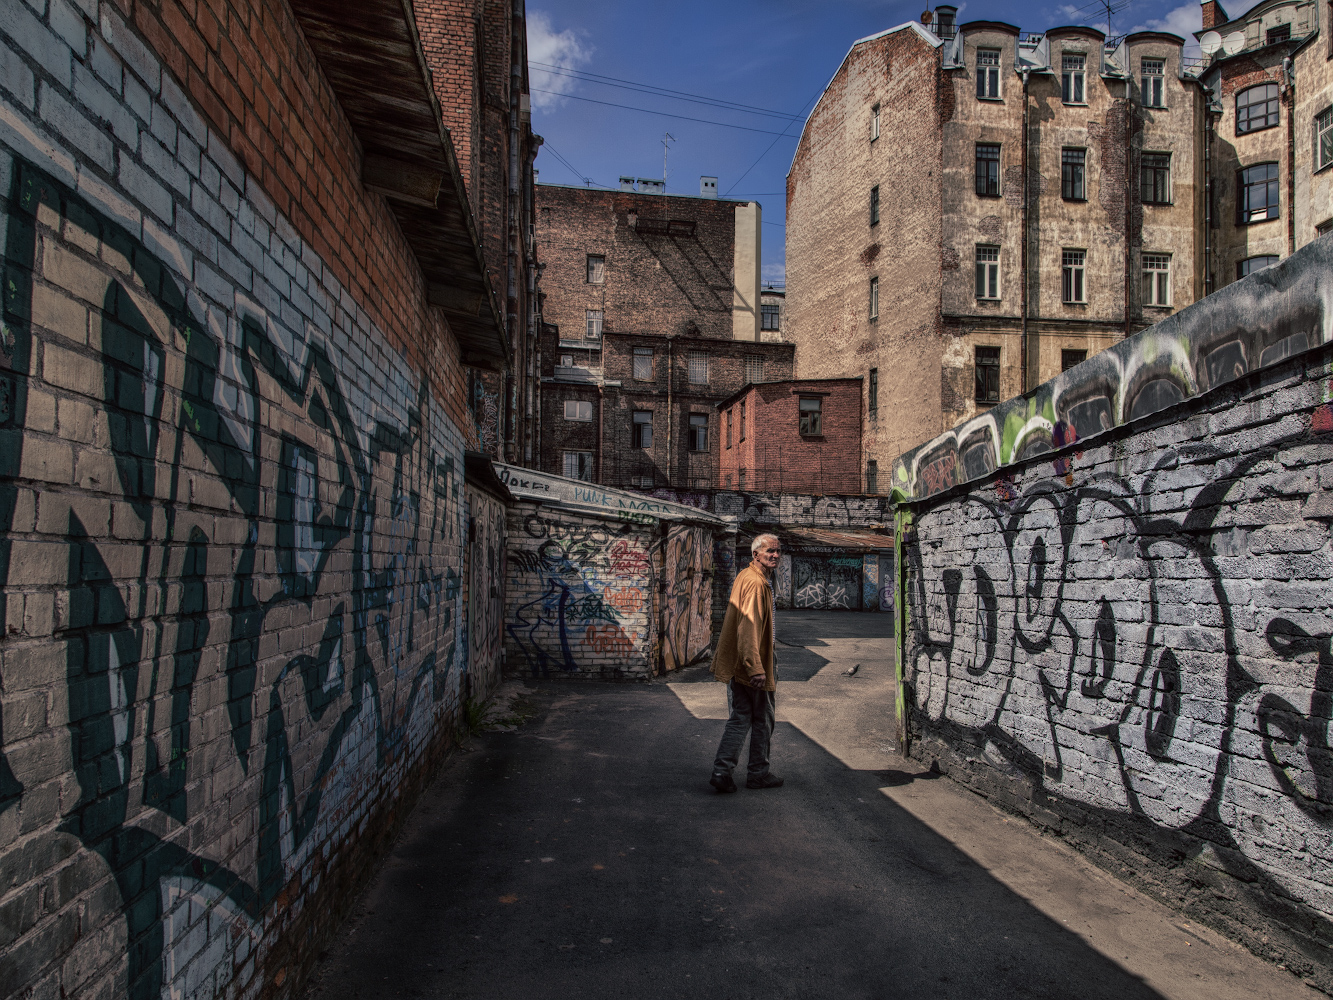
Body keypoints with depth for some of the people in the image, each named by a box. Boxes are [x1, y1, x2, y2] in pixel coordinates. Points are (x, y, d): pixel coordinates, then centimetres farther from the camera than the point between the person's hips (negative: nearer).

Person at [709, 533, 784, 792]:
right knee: (763, 719, 7)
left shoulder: (745, 577, 14)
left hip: (736, 664, 9)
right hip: (753, 663, -9)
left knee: (740, 718, 10)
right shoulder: (756, 583, -19)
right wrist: (756, 667, -31)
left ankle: (722, 771, 3)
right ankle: (758, 773, 19)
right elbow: (749, 626, -27)